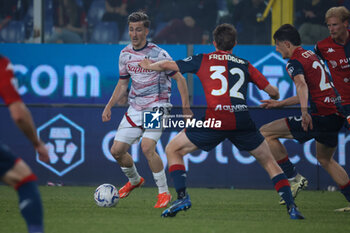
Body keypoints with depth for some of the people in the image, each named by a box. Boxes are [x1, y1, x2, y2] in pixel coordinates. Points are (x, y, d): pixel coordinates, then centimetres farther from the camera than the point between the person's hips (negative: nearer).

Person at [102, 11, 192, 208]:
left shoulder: (158, 54, -12)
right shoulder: (125, 54, 6)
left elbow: (179, 78, -8)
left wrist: (186, 106, -16)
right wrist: (109, 106, 8)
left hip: (157, 107, -6)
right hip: (135, 109, 6)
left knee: (147, 147, -25)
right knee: (117, 150, 2)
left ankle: (164, 193, -12)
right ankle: (134, 180, 33)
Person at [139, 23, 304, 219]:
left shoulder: (203, 60, 15)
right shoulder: (245, 65, 18)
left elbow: (167, 65, 21)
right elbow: (272, 91, 21)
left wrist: (149, 66, 42)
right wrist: (274, 100, 46)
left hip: (215, 120, -2)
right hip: (242, 121, 2)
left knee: (173, 150, 16)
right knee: (268, 161, 19)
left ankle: (182, 196, 0)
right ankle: (291, 206, 6)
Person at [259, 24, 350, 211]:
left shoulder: (295, 62, -8)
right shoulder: (311, 56, 21)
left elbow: (302, 85, -30)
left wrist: (304, 111, -46)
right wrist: (279, 104, 37)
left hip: (320, 117, -10)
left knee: (265, 133, -6)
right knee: (325, 159, 30)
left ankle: (293, 178, -6)